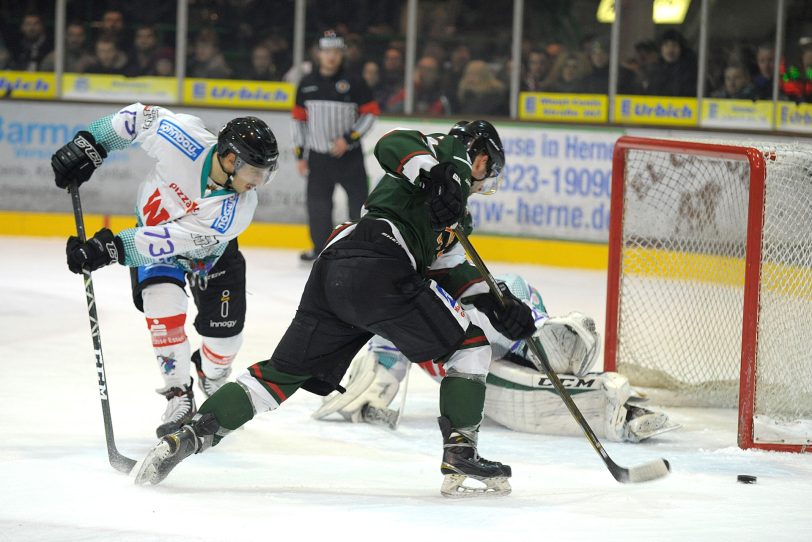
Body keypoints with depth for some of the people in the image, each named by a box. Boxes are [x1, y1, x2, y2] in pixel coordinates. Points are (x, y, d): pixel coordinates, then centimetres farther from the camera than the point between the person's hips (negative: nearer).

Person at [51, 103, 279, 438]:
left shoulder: (238, 207, -37)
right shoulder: (185, 140, -38)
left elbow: (175, 240, -41)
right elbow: (139, 117, -18)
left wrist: (112, 248, -45)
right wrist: (88, 146, -21)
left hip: (211, 253, 0)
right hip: (154, 228, 0)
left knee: (224, 332, -1)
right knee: (164, 309, -24)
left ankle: (212, 382, 35)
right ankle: (179, 397, -10)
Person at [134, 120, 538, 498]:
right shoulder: (455, 152, 13)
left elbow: (450, 269, 33)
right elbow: (392, 144, -6)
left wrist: (498, 305, 23)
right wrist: (436, 174, -24)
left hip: (332, 268, 9)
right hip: (377, 267, -9)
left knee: (284, 372, 11)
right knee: (469, 345, 5)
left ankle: (188, 435, -1)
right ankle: (460, 456, -3)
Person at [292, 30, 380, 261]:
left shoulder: (353, 82, -5)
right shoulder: (307, 84, 6)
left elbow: (371, 112, -4)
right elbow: (299, 119, 12)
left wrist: (348, 139, -13)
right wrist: (300, 153, 7)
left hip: (349, 154, -3)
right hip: (318, 155, 3)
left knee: (359, 199, -5)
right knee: (317, 201, 3)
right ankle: (321, 247, 16)